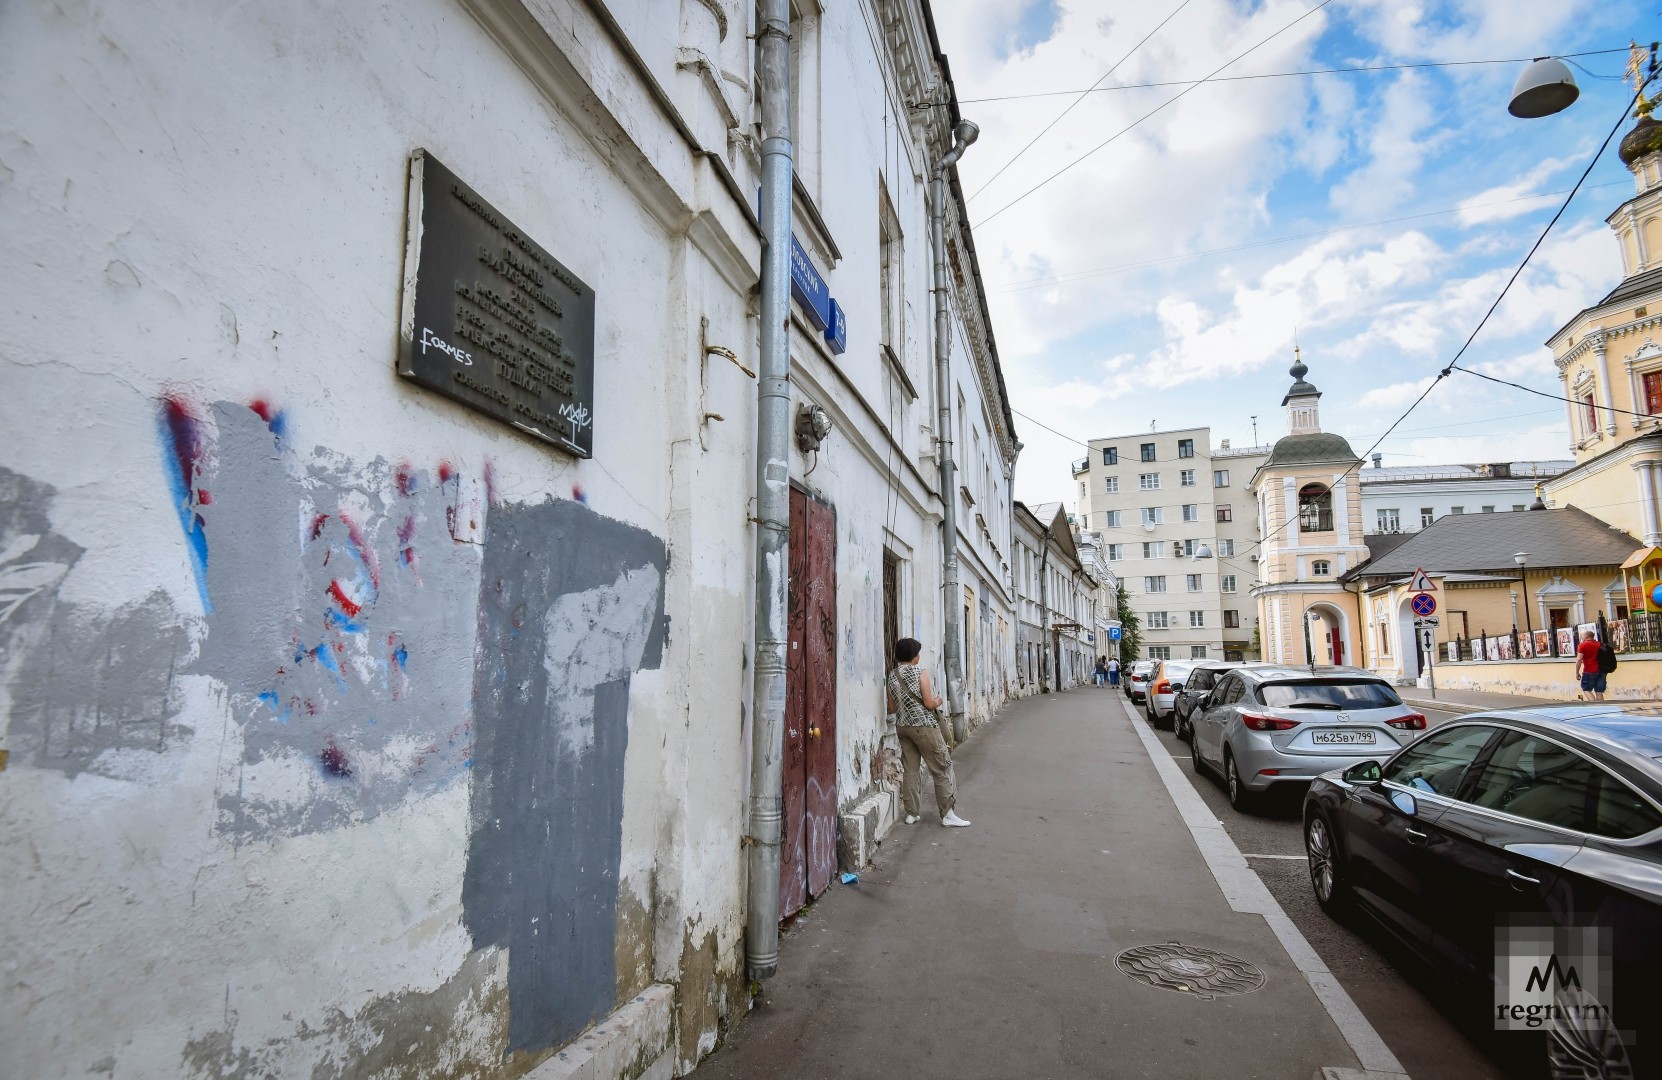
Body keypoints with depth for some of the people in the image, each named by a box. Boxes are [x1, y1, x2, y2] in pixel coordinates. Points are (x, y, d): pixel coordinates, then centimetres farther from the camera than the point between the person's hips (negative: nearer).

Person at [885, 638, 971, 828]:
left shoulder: (892, 675, 5)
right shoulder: (920, 673, -11)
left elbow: (892, 707, 8)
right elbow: (929, 704, -15)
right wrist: (938, 701, 6)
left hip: (902, 726, 6)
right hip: (924, 726, -6)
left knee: (909, 769, 11)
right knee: (942, 769, 2)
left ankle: (911, 814, 13)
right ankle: (948, 814, 2)